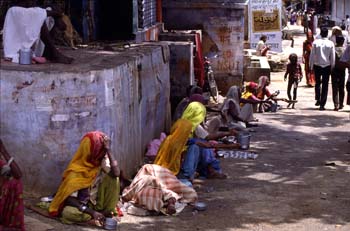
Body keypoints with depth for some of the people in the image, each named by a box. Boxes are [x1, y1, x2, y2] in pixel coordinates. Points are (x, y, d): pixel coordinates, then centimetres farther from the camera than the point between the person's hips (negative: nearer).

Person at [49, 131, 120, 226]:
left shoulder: (103, 161, -7)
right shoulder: (76, 170, -20)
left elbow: (116, 173, -27)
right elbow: (70, 198, -22)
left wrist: (109, 151, -30)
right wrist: (92, 212, -32)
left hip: (97, 202, 4)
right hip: (81, 206, -4)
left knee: (112, 177, -15)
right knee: (68, 213, -37)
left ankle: (107, 211, -14)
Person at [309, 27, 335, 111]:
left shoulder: (315, 43, -7)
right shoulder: (330, 44, -7)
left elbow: (312, 55, -4)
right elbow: (333, 57, -2)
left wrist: (311, 66, 5)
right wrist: (332, 67, 9)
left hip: (317, 66, 1)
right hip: (327, 66, 0)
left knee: (318, 83, 21)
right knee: (325, 85, 5)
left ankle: (318, 99, 5)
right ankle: (322, 104, 2)